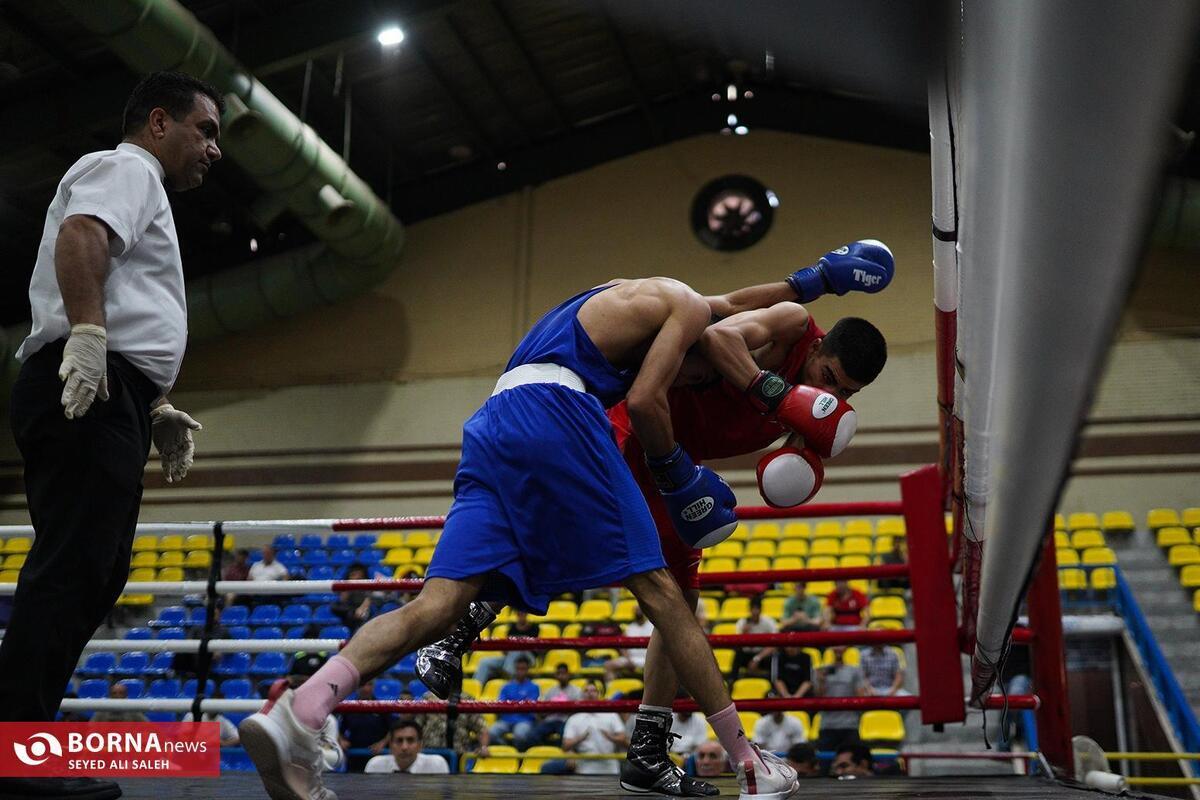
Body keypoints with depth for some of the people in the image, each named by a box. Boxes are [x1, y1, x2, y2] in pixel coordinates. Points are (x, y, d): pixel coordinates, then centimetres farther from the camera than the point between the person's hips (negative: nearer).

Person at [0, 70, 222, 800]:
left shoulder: (142, 193, 33)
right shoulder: (127, 168, 2)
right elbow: (79, 236, -20)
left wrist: (156, 409, 25)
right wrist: (87, 334, -31)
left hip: (101, 397, 11)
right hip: (89, 393, -11)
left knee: (87, 574, 8)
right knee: (70, 570, -15)